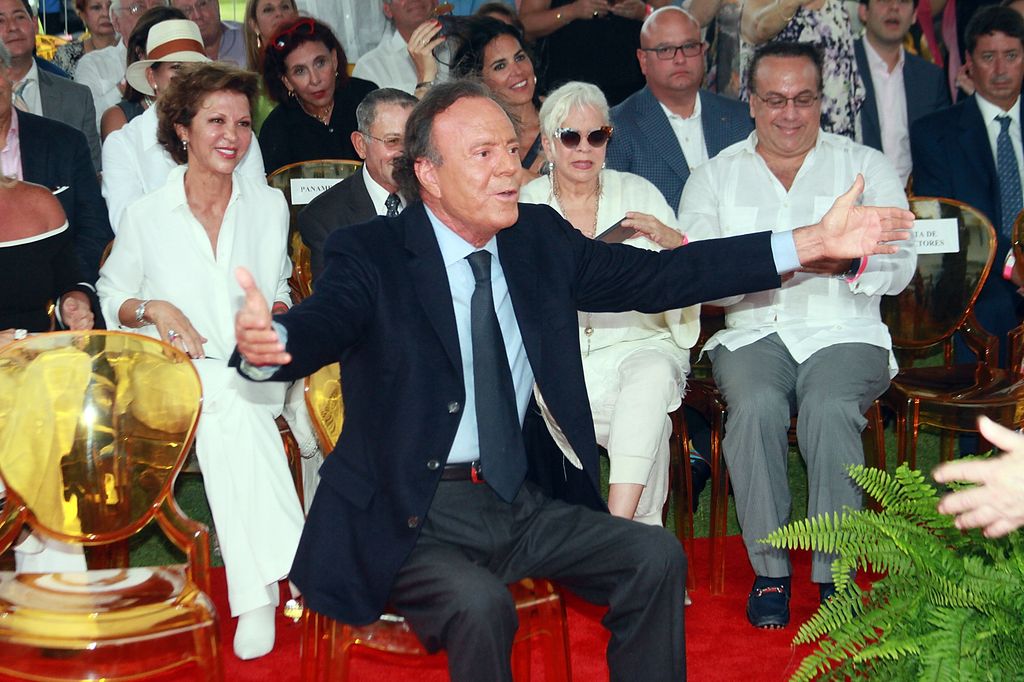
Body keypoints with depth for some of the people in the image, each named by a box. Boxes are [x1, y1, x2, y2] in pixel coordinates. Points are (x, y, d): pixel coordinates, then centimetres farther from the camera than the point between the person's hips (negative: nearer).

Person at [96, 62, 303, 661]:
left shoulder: (270, 205, 11)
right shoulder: (146, 216, 4)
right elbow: (112, 296, 14)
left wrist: (273, 311, -1)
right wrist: (153, 308, -6)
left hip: (254, 370, 2)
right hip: (176, 370, -1)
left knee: (232, 410, -35)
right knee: (230, 404, -36)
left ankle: (257, 594, -33)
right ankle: (269, 578, -32)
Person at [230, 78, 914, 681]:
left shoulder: (539, 238, 5)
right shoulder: (372, 255, -9)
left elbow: (659, 275, 2)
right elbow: (321, 324, -26)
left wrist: (815, 242, -3)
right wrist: (266, 343, -53)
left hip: (523, 502, 5)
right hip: (417, 515, -5)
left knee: (658, 556, -9)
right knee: (479, 604, -30)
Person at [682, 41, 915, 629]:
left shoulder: (866, 166, 12)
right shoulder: (715, 177, 14)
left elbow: (901, 266, 1)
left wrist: (849, 261, -21)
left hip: (845, 332, 0)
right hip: (753, 333, 1)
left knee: (829, 407, -32)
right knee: (756, 405, -32)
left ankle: (834, 572, -20)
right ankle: (769, 569, -18)